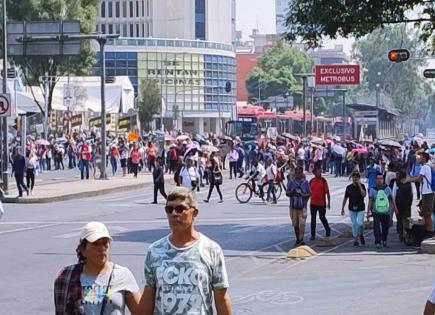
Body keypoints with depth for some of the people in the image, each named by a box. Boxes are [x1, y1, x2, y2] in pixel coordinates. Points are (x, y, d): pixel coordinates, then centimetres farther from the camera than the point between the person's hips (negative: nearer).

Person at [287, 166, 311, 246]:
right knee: (295, 225, 10)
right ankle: (298, 239, 23)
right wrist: (292, 192, -17)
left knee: (302, 224, -13)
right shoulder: (291, 182, 2)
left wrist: (304, 195, -15)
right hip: (293, 206, 2)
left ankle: (301, 239, -16)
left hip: (302, 207, -2)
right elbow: (287, 193, 4)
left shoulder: (305, 182, 0)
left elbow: (309, 193, 6)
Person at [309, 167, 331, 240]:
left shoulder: (323, 180, -4)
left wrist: (329, 202, -8)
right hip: (313, 203, 3)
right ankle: (313, 235, 10)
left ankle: (328, 230, 27)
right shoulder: (311, 181, 4)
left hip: (322, 203, -3)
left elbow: (327, 192, -4)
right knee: (313, 219, 5)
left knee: (322, 217, 5)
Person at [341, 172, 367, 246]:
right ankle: (355, 240, 13)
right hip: (352, 209, 2)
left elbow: (364, 195, -22)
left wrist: (359, 185, -21)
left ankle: (361, 235, 14)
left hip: (360, 209, -2)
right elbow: (345, 198, 9)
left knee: (359, 223, -14)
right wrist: (342, 208, 9)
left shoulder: (362, 186, -3)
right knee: (354, 224, 4)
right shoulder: (349, 187, 1)